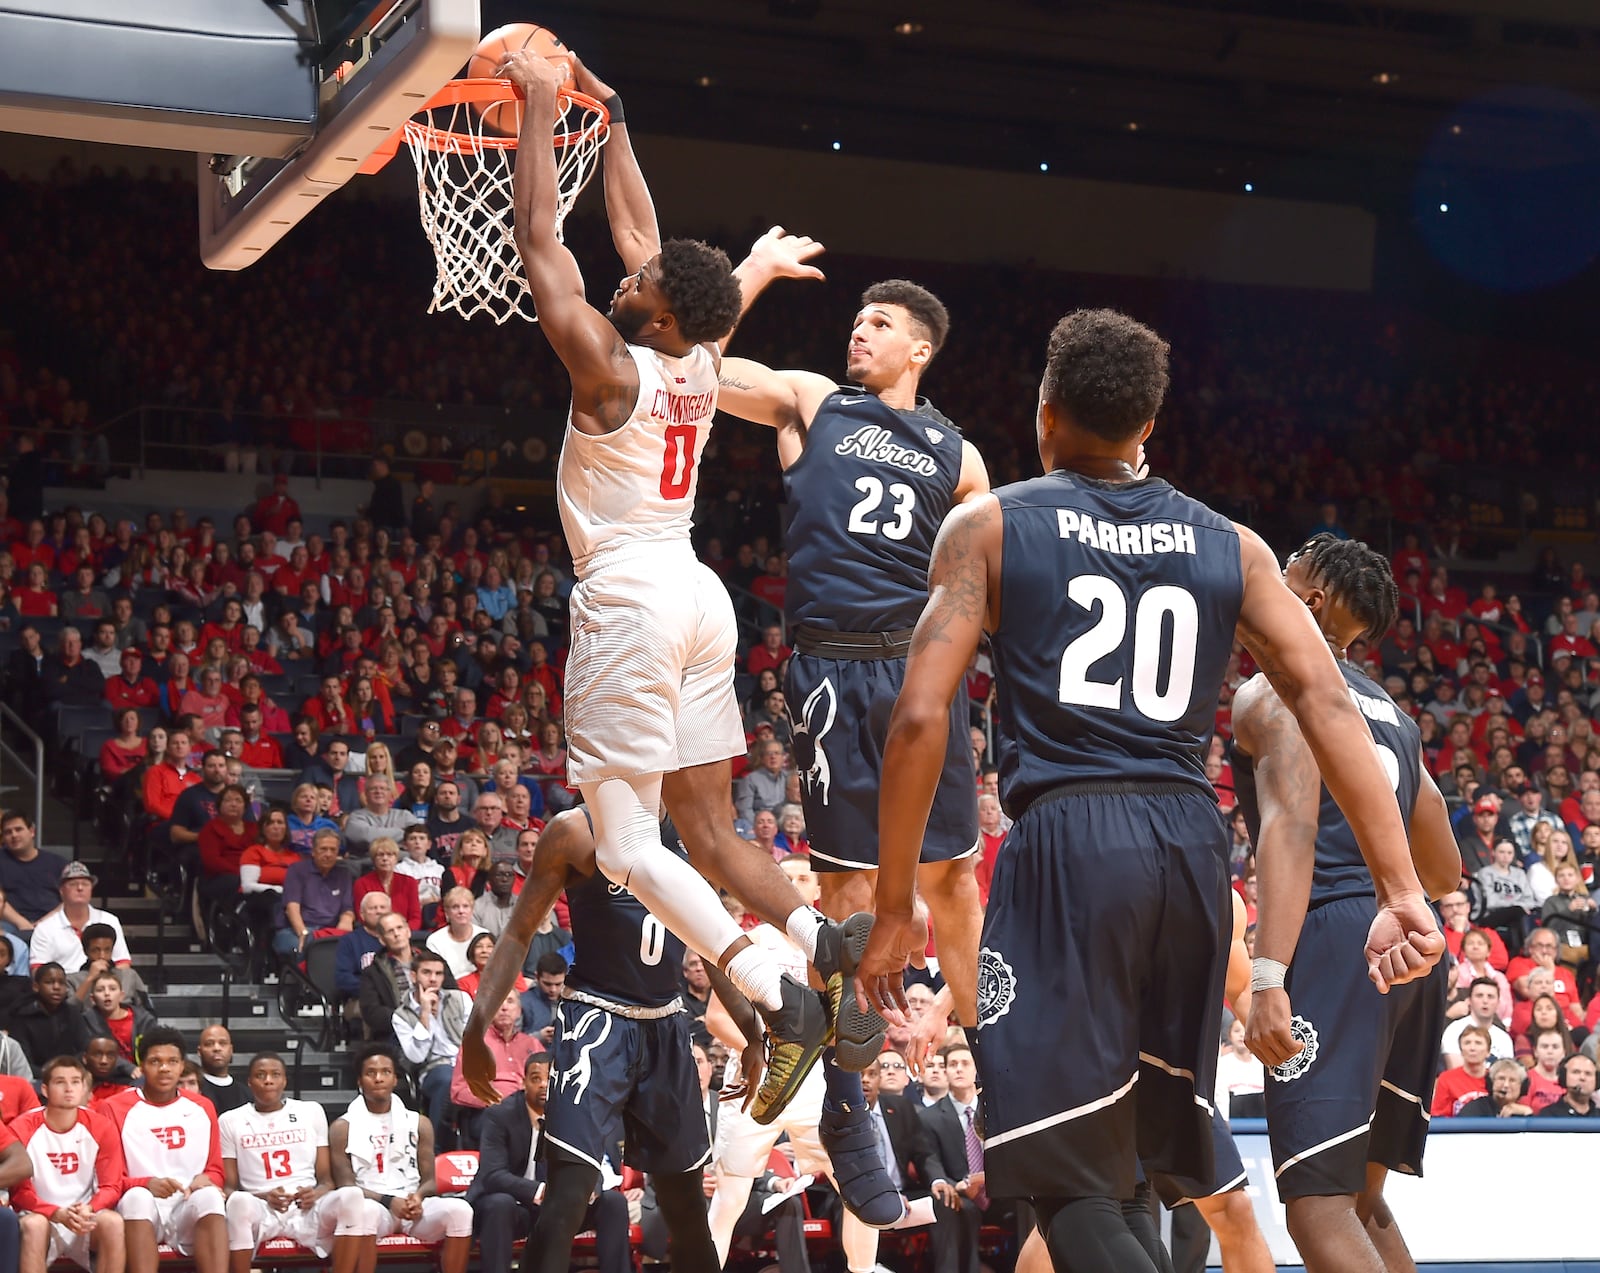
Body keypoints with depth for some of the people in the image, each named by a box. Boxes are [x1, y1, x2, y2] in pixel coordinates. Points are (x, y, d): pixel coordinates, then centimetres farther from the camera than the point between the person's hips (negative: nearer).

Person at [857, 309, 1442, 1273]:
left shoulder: (989, 527, 6)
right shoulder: (1229, 545, 14)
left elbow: (921, 717, -4)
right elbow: (1330, 704, 2)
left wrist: (897, 908, 2)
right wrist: (1403, 892, -1)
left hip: (1067, 840, -4)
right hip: (1195, 843, 4)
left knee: (1070, 1182, -3)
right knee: (1142, 1171, 19)